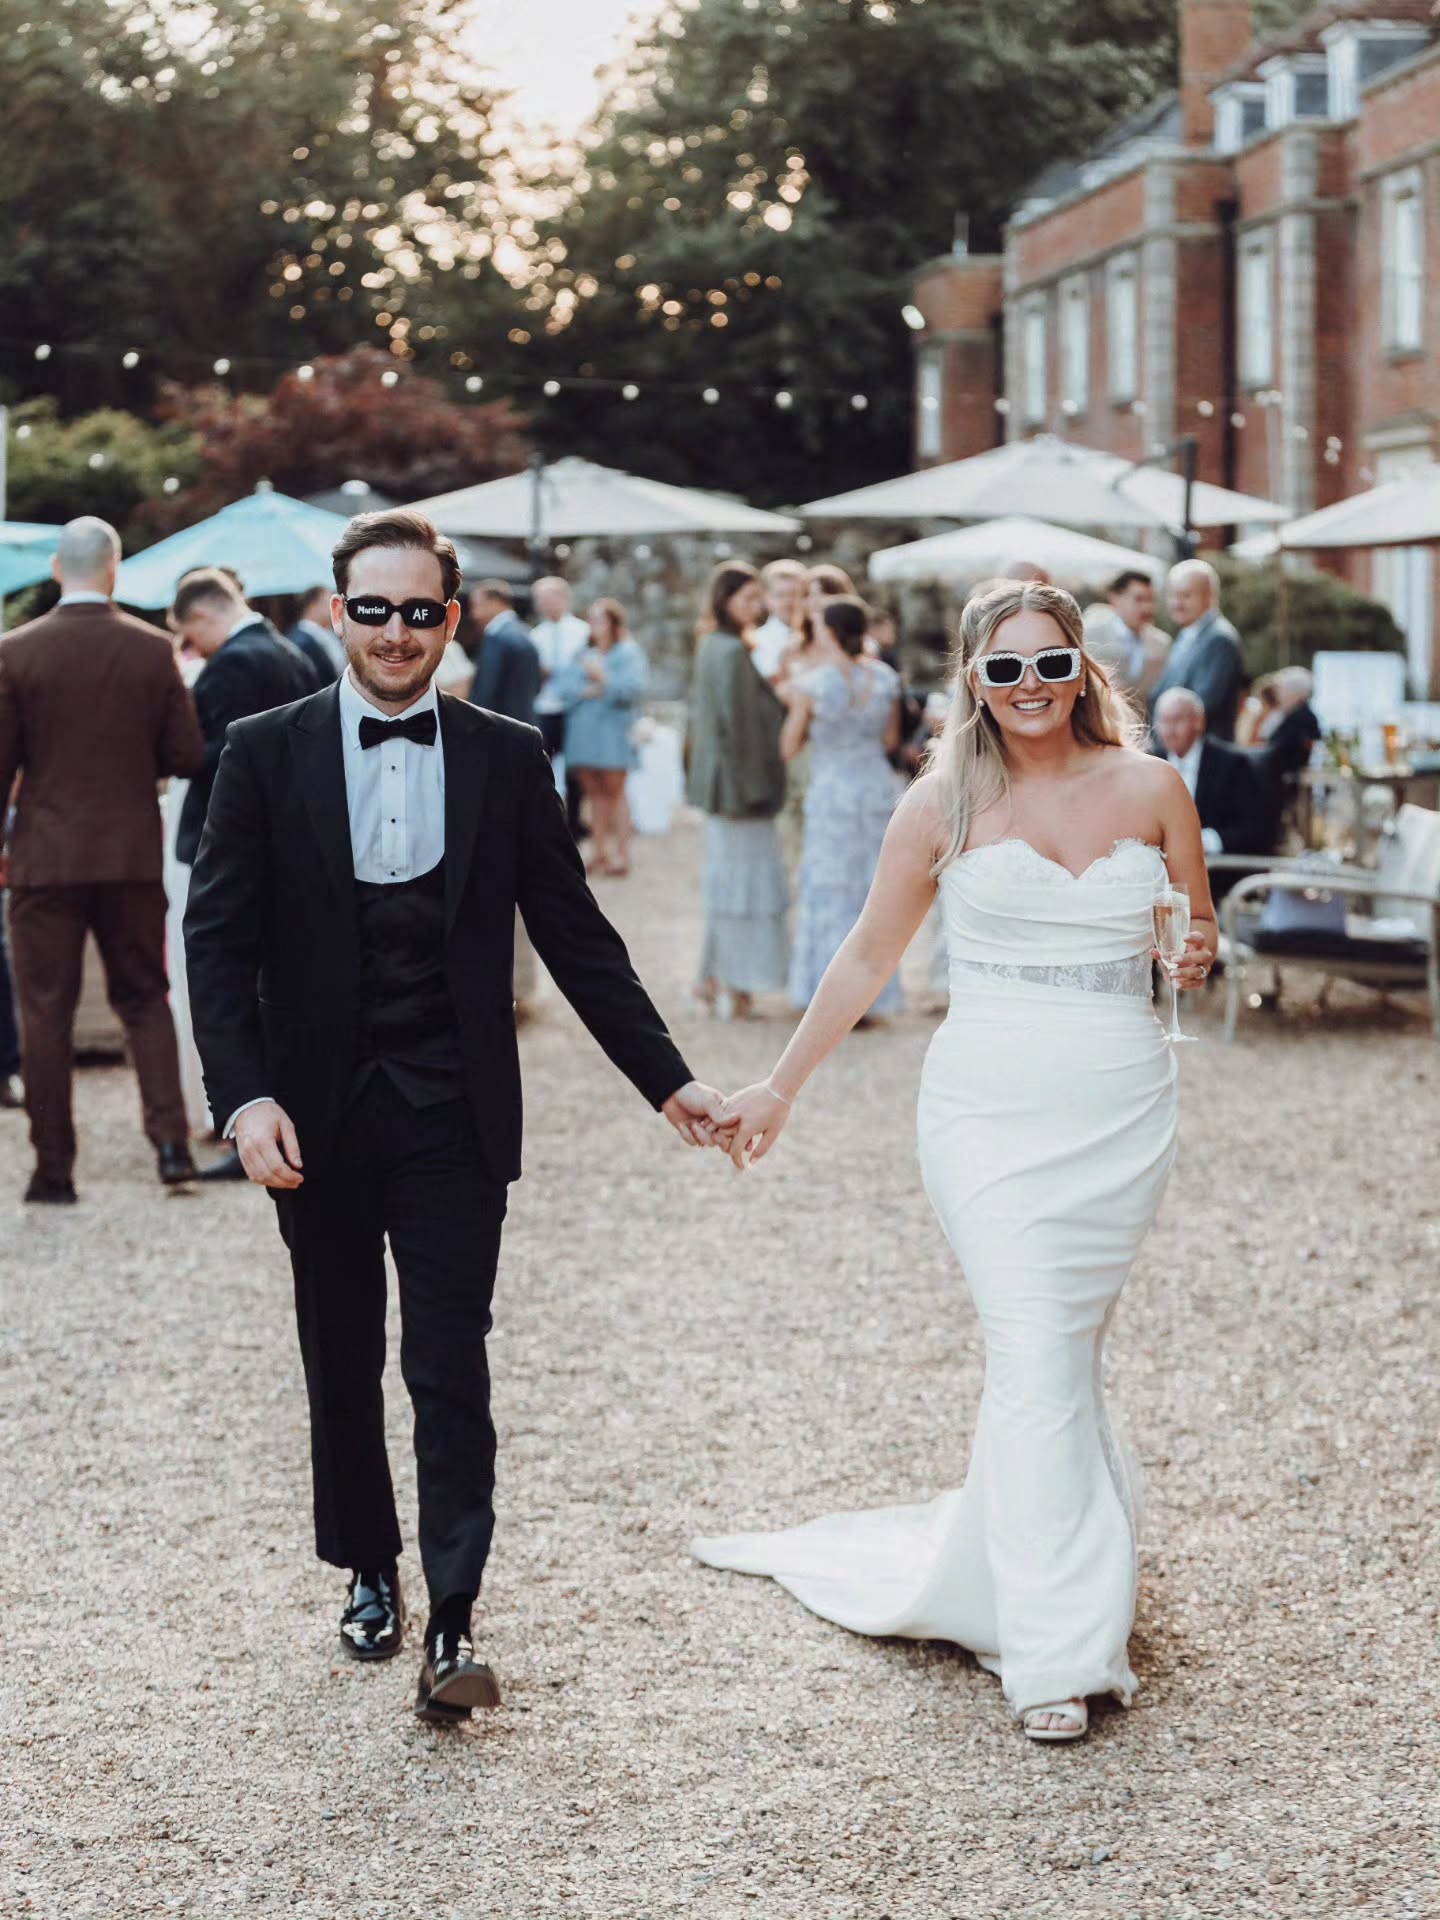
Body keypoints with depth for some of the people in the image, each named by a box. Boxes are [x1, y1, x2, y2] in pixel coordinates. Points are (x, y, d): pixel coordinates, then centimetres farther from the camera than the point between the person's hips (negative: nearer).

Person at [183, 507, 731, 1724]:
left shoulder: (508, 760, 2)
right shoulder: (266, 755, -1)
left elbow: (576, 937, 5)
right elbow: (220, 938, -3)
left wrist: (669, 1079, 2)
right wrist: (244, 1095, -15)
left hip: (454, 1119, -1)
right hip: (317, 1119, 1)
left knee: (451, 1372, -5)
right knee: (343, 1369, 14)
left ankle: (453, 1624, -1)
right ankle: (369, 1570, 33)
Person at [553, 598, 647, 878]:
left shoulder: (629, 653, 2)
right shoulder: (581, 655, 17)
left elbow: (634, 688, -11)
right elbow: (561, 686, 6)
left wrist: (604, 679, -11)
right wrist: (586, 691, -9)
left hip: (612, 729, -5)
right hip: (582, 731, 5)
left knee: (614, 791, -4)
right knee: (594, 792, 4)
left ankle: (622, 852, -3)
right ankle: (601, 850, 7)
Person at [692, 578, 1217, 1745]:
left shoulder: (1149, 788, 5)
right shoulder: (944, 805, 2)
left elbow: (1202, 942, 16)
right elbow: (868, 961, 12)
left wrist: (1202, 959, -9)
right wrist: (782, 1086, 15)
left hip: (1123, 1111, 2)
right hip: (991, 1108, -2)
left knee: (1068, 1352, 8)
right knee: (1035, 1356, -11)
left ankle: (989, 1559, 29)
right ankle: (1060, 1655, -8)